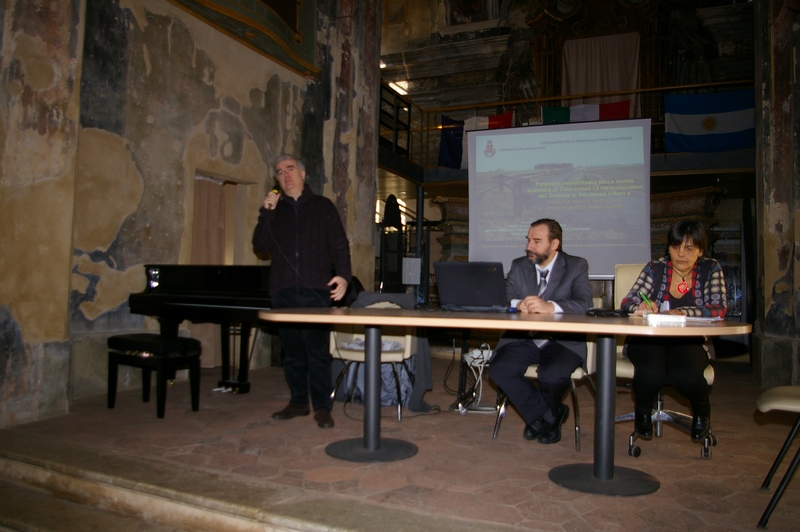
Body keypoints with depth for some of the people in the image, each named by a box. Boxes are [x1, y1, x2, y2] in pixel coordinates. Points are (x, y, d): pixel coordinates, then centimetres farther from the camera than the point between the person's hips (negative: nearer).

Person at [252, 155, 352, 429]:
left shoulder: (322, 206, 11)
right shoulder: (274, 209, 18)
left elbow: (339, 244, 3)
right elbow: (261, 246, 8)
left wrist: (343, 275, -12)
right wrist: (266, 213, -3)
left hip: (315, 290, -3)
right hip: (283, 291, 3)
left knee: (317, 350, -5)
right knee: (292, 350, 7)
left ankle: (322, 406, 3)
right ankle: (298, 401, 19)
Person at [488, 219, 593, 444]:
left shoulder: (576, 266, 2)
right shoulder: (518, 266, 11)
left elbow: (585, 304, -15)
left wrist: (549, 306, -33)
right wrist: (518, 305, -26)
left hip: (563, 341, -3)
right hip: (523, 339, 3)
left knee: (553, 374, -32)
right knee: (498, 368, -24)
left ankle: (538, 415, 6)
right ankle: (551, 414, 0)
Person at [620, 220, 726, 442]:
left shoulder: (711, 269, 4)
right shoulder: (655, 268, 2)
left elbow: (718, 309, -9)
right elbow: (627, 302, -5)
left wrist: (681, 313, -27)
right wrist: (641, 307, -30)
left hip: (688, 342, 1)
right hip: (648, 340, 0)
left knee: (686, 376, -32)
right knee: (651, 372, -33)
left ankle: (702, 411, 7)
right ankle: (643, 412, 4)